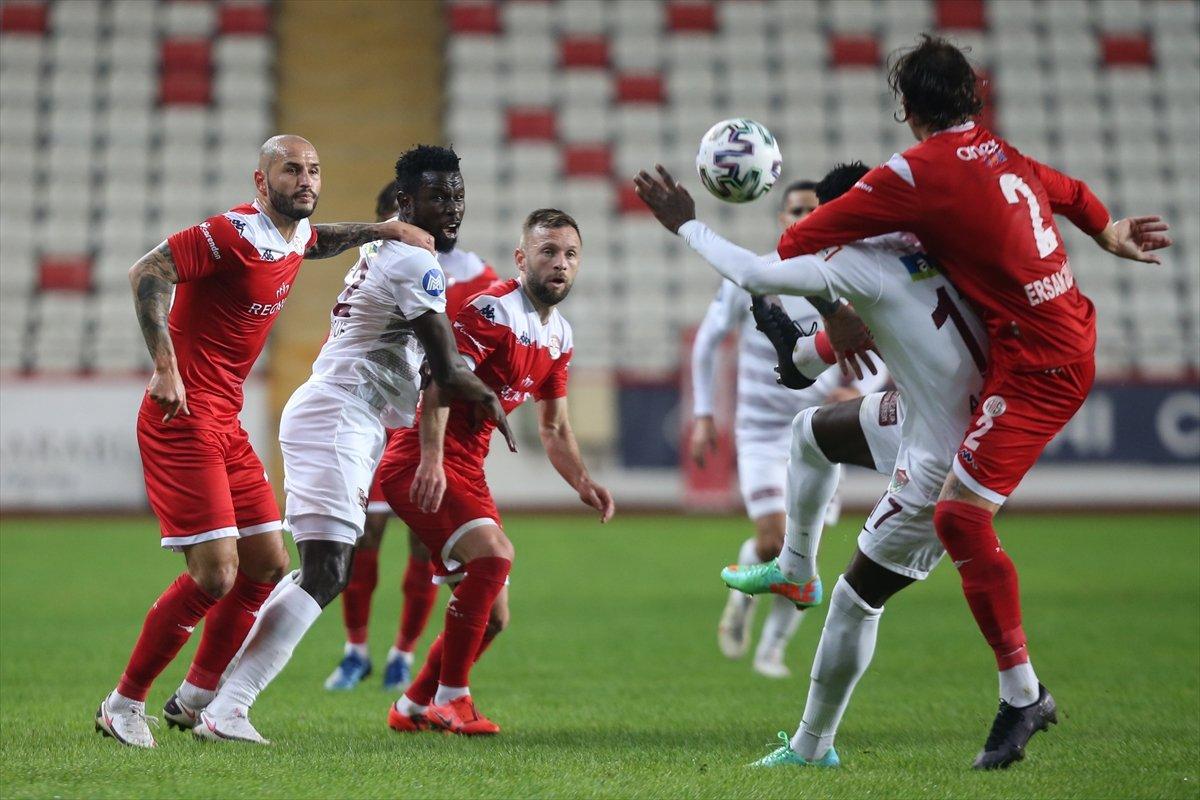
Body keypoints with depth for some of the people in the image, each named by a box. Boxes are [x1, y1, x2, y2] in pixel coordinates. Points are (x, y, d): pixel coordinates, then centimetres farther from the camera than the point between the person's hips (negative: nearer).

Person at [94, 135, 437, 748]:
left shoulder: (295, 234, 12)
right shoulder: (234, 233, -17)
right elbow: (146, 274, -23)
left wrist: (387, 230, 28)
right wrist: (165, 369, -29)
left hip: (225, 423, 10)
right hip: (183, 421, -10)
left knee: (269, 565, 10)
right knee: (216, 575, -13)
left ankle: (195, 697, 23)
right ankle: (123, 706, 1)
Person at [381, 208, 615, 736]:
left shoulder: (560, 338, 12)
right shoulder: (492, 311, -16)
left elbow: (554, 428, 21)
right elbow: (440, 382, -27)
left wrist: (582, 483, 4)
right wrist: (432, 461, -39)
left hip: (467, 473, 9)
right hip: (421, 466, -9)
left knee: (492, 616, 9)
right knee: (493, 552, -29)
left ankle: (412, 708, 25)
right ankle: (450, 700, -18)